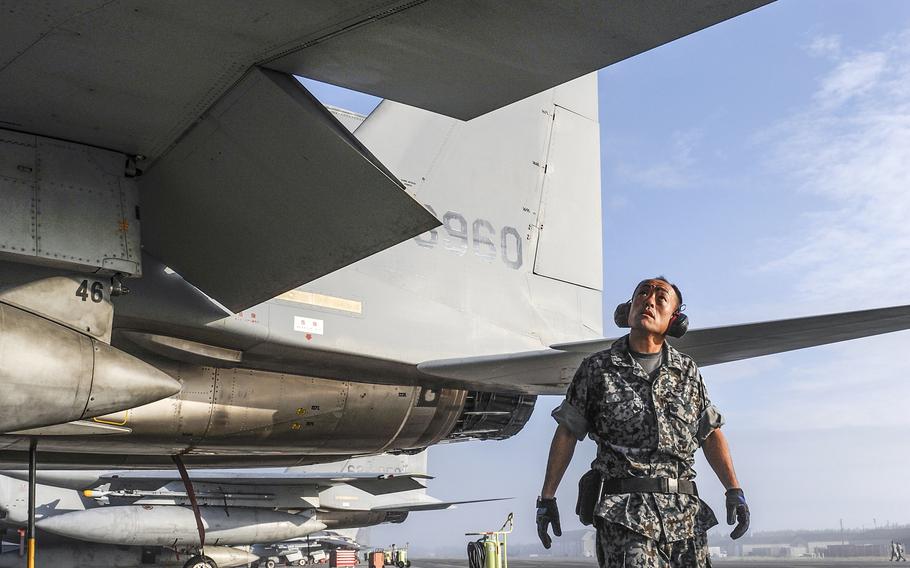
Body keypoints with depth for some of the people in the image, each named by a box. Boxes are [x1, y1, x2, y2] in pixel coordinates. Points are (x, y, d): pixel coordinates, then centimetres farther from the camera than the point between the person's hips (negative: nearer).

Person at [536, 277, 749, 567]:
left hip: (686, 511, 4)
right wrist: (547, 497, 5)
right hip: (624, 510, -4)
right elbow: (567, 433, 8)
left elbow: (711, 433, 17)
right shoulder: (598, 368, 6)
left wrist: (734, 491, 6)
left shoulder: (687, 370, 15)